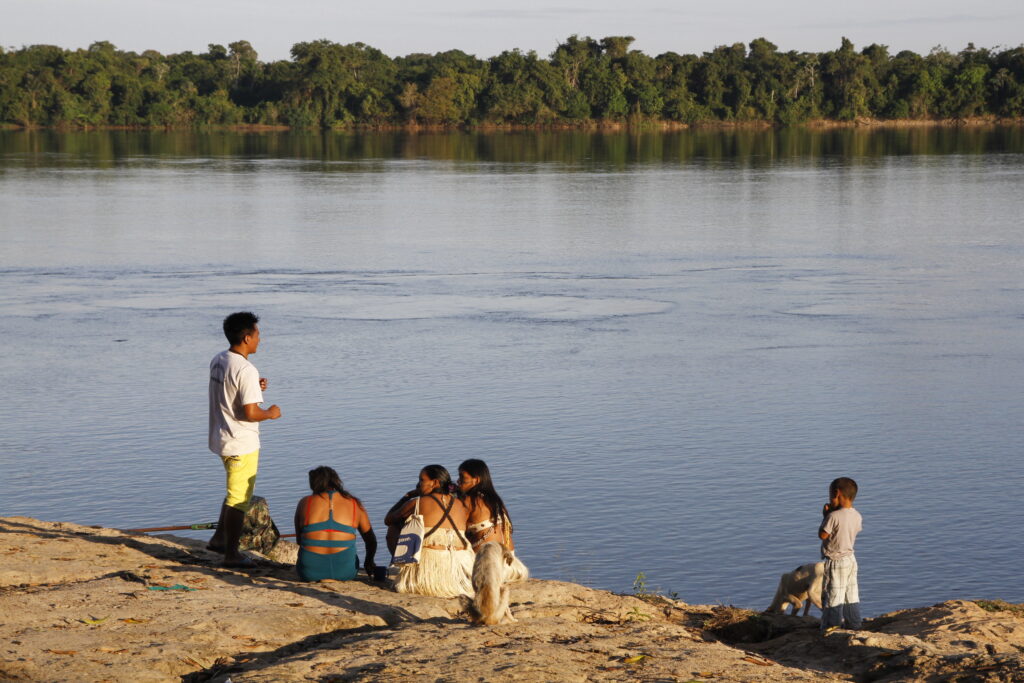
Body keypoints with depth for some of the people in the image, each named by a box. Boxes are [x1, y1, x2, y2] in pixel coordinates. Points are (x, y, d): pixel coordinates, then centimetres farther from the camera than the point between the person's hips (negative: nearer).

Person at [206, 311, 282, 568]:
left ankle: (219, 538, 30)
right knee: (239, 498, 2)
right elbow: (250, 413, -26)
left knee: (236, 491, 25)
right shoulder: (245, 370, -24)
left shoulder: (218, 361, 4)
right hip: (242, 443, -9)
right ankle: (231, 554, 10)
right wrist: (271, 413, -7)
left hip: (222, 438, 9)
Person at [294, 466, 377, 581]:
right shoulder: (355, 504, 8)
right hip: (345, 573, 1)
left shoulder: (305, 503, 6)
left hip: (311, 573, -1)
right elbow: (371, 540, 18)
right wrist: (368, 563, 37)